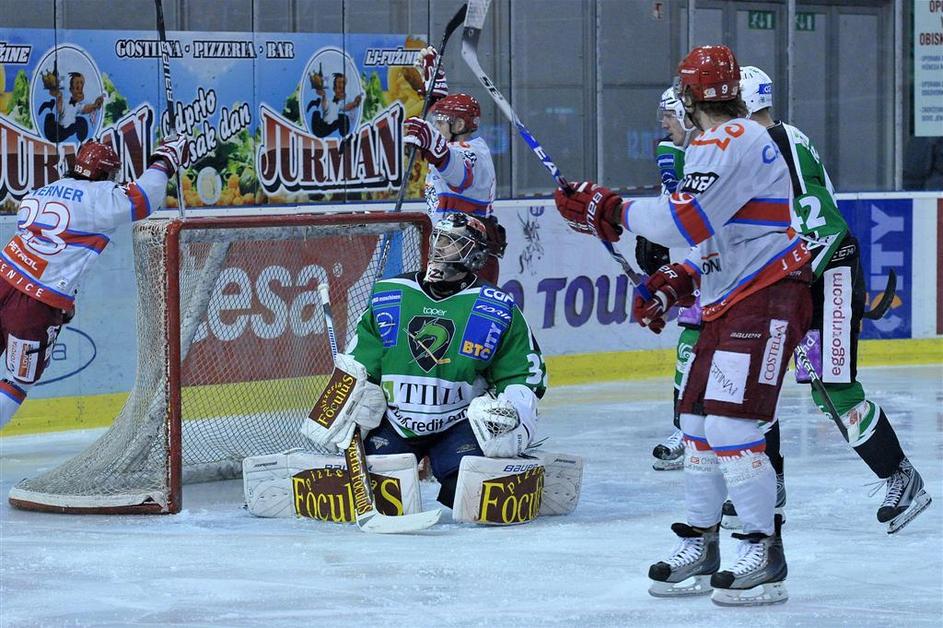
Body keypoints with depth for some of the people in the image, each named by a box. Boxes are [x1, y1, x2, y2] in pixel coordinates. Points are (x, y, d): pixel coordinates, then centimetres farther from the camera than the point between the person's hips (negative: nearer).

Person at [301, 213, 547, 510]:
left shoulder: (498, 310, -2)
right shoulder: (388, 297, 4)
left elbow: (525, 372, 4)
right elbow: (356, 366, 8)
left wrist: (513, 409, -14)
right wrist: (344, 415, -4)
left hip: (459, 424, -2)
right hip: (392, 424, 2)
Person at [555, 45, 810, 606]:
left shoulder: (734, 141, -16)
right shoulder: (724, 144, 19)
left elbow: (686, 222, -25)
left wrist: (610, 211, -14)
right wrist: (674, 284, 14)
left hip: (768, 297, -11)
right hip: (732, 302, 11)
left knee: (731, 423, -16)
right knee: (699, 422, 12)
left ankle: (765, 558, -11)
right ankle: (700, 550, 21)